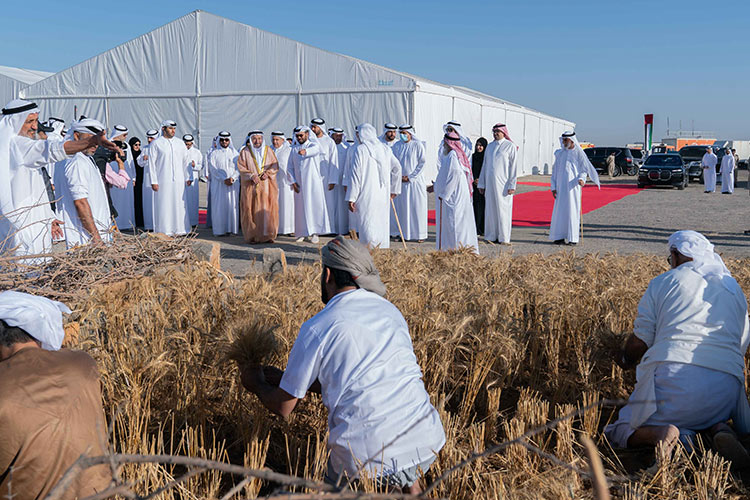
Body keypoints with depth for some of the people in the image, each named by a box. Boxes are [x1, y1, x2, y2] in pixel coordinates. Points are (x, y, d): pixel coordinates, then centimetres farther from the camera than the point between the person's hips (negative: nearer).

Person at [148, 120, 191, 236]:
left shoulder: (180, 143, 11)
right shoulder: (156, 144, 0)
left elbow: (185, 162, 15)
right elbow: (151, 163, -1)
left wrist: (187, 178, 10)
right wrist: (153, 181, -6)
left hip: (178, 180, 3)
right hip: (163, 181, -3)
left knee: (179, 204, 4)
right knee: (163, 205, -3)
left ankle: (178, 229, 12)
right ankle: (164, 231, 4)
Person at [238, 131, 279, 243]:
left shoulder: (268, 151, 11)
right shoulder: (245, 152, 5)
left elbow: (275, 165, 10)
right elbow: (241, 167, 0)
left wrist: (267, 173, -9)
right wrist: (252, 176, -14)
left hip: (267, 186, 2)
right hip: (251, 186, -1)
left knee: (268, 208, -4)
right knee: (252, 209, -5)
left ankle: (268, 235, 2)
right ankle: (252, 236, 0)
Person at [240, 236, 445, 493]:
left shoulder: (317, 328, -5)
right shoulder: (390, 311, 12)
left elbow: (283, 407, 5)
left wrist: (257, 384, 27)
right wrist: (283, 376, 32)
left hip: (367, 453, -5)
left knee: (337, 486, 27)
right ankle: (409, 485, 12)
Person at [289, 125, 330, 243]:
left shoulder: (314, 145, 0)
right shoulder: (294, 150, 13)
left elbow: (314, 150, -27)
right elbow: (290, 167, 11)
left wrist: (305, 152, -49)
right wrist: (293, 182, -3)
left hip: (313, 182, -4)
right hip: (299, 184, 4)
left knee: (314, 206, -6)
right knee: (301, 207, 4)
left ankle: (314, 233, -2)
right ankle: (302, 233, 10)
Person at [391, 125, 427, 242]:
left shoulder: (418, 145, -5)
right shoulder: (396, 146, 6)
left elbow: (423, 162, -6)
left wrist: (411, 177, -9)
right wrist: (398, 176, -4)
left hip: (415, 181, -3)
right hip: (400, 182, 4)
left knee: (417, 207, -2)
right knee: (401, 207, 3)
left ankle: (420, 234, 5)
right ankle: (403, 232, 10)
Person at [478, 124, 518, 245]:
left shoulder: (510, 146, -2)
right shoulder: (490, 146, 14)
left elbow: (513, 166, -6)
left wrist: (512, 185, -12)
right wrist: (481, 184, 13)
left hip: (503, 183, -5)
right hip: (490, 183, 5)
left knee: (503, 209, -3)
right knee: (490, 209, 6)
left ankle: (504, 237, 3)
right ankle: (491, 236, 13)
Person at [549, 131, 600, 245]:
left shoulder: (578, 153, -1)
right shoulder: (560, 154, 12)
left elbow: (584, 169, -2)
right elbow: (555, 171, 14)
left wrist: (581, 178, -23)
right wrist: (553, 187, 7)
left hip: (573, 186, -4)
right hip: (561, 187, 4)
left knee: (572, 211, -4)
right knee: (560, 211, 3)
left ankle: (573, 238, 0)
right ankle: (560, 237, 9)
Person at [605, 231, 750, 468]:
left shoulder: (663, 282, 8)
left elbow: (639, 342, 7)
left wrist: (626, 359, 31)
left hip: (672, 377, -4)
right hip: (726, 385, 4)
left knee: (617, 432, 15)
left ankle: (658, 432, -21)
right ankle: (718, 428, -1)